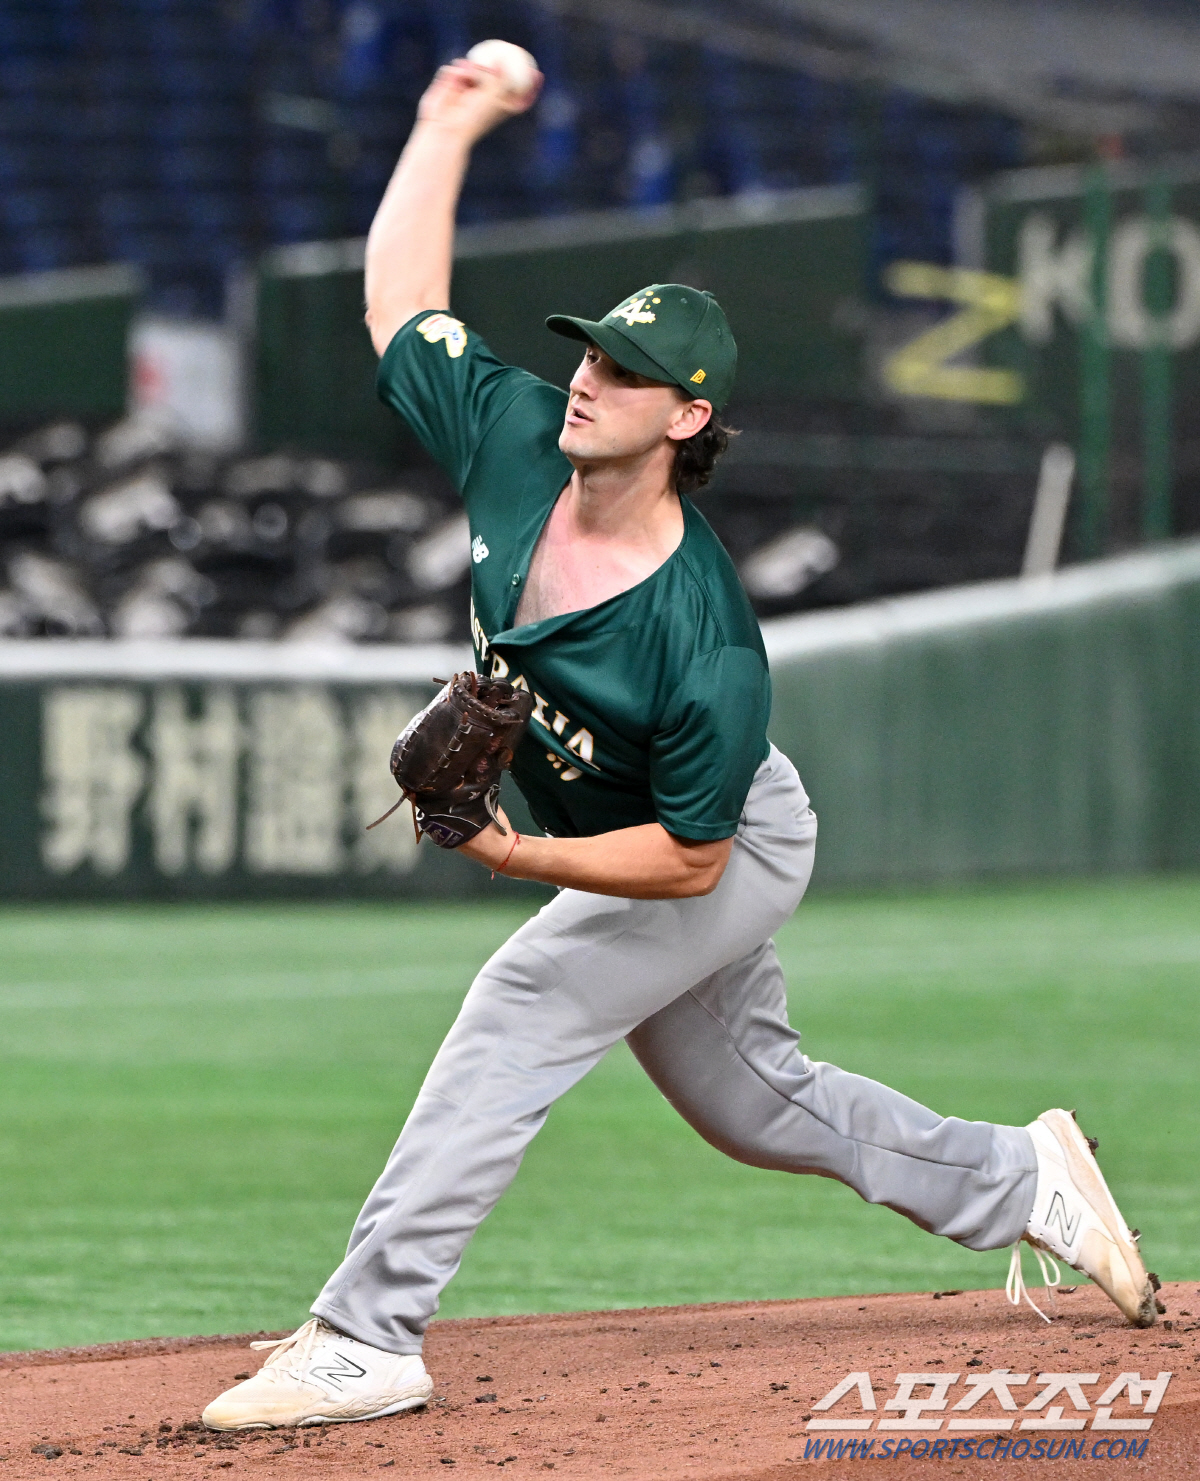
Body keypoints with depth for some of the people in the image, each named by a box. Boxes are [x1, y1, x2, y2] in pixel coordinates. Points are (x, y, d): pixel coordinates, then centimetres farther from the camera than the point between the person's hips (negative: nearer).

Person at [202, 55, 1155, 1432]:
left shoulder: (703, 643, -36)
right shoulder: (514, 440, -18)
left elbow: (688, 855, -29)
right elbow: (399, 295, -4)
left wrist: (523, 857, -37)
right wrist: (449, 127, -3)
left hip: (727, 853, -8)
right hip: (595, 843, 8)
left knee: (518, 1009, -20)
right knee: (750, 1100, 18)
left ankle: (366, 1338, -20)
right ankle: (1022, 1183, 35)